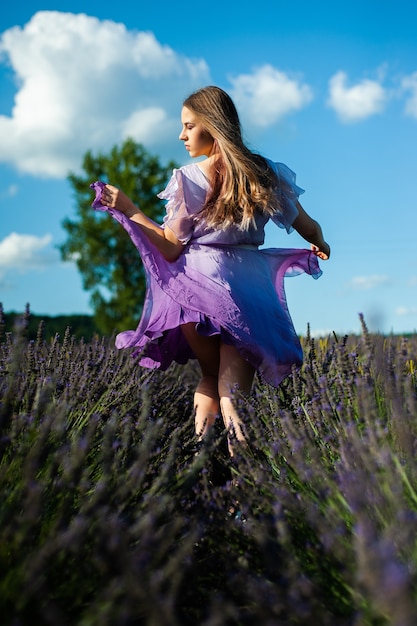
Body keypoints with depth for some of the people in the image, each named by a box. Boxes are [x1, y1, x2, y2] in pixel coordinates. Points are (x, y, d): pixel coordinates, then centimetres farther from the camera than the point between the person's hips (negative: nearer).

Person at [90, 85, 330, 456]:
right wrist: (319, 245, 36)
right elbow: (311, 231, 14)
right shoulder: (268, 174, 7)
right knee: (233, 376, -3)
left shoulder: (189, 179, -4)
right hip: (251, 287, 3)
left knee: (213, 374, 10)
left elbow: (171, 249, -4)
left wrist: (128, 209, -1)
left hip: (200, 283, -3)